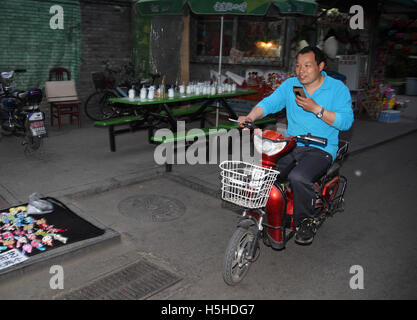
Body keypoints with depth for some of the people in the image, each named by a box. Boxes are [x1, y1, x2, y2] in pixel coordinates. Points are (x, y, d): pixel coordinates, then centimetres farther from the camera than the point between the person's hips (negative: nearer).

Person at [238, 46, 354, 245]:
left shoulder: (338, 88, 0)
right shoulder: (290, 84, 11)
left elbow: (346, 122, -10)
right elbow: (269, 102, -2)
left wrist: (316, 109, -19)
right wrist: (251, 117, -22)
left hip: (321, 148, -4)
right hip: (290, 145, 5)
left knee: (298, 178, -32)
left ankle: (306, 222, -6)